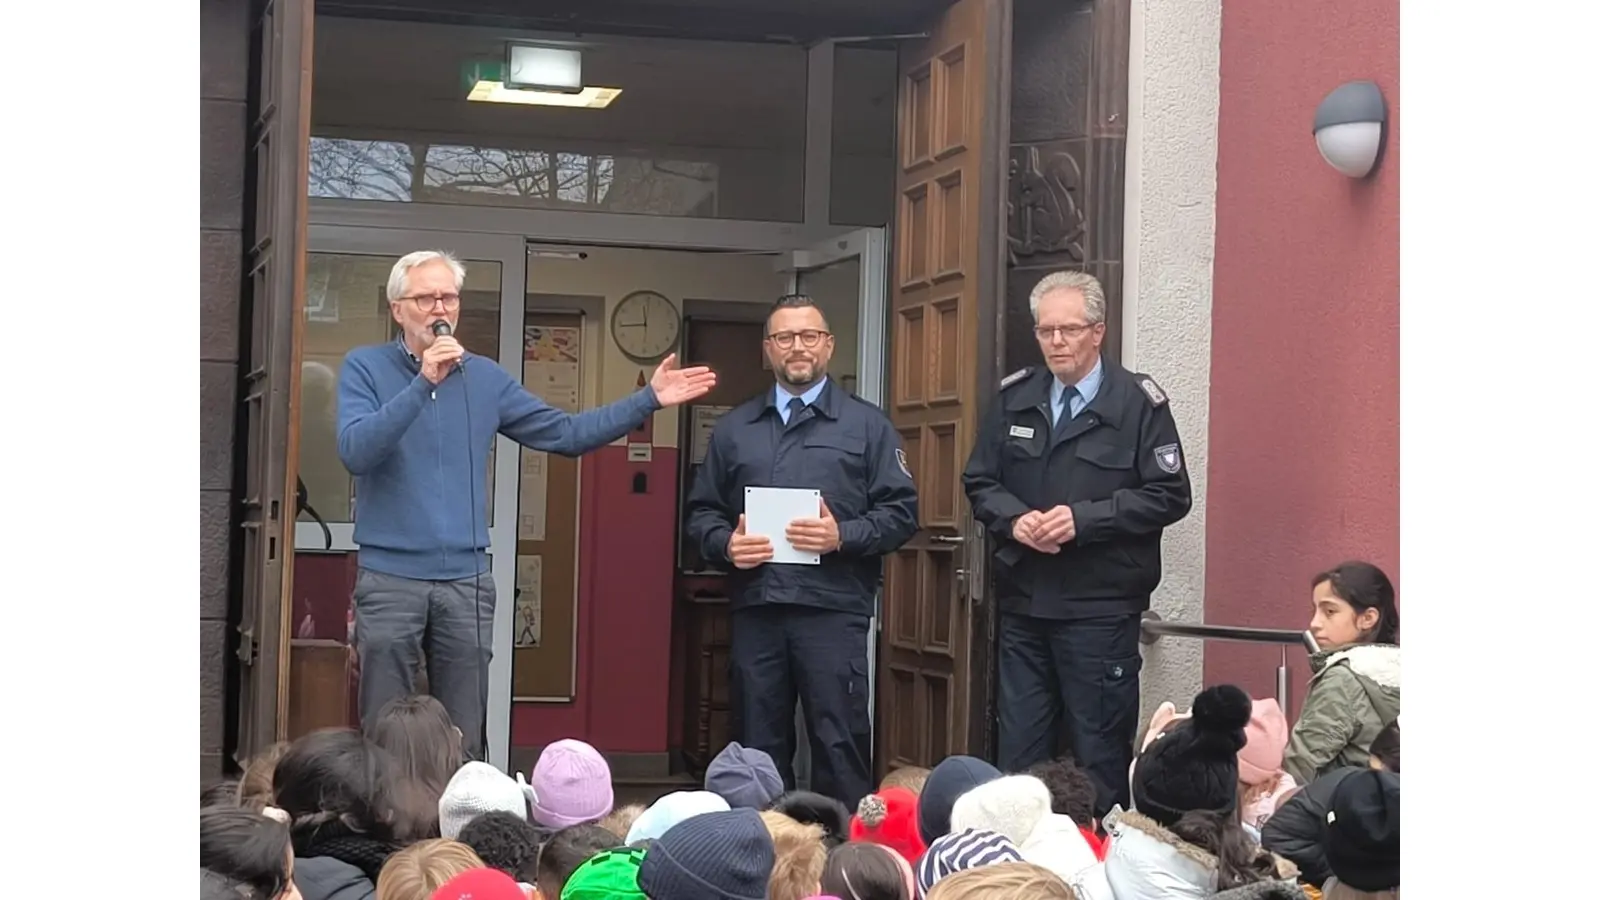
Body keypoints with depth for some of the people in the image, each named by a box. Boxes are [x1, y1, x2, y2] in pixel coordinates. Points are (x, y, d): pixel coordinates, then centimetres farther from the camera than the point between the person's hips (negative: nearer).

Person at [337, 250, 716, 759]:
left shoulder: (486, 379, 11)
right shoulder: (366, 368, 0)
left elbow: (567, 434, 13)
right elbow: (356, 451, -16)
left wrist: (649, 400, 7)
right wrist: (423, 384, -22)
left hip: (467, 583, 3)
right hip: (390, 578, -3)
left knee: (464, 741, 7)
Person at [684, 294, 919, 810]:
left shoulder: (866, 425, 9)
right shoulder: (734, 428, 17)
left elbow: (900, 513, 3)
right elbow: (701, 512, 16)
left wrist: (843, 536, -13)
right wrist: (725, 544, -5)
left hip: (833, 609, -3)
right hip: (754, 610, 3)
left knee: (840, 747, -6)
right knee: (758, 750, 7)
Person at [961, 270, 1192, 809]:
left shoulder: (1138, 402, -4)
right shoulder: (1014, 399, 9)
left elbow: (1169, 496, -8)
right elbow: (979, 482, 13)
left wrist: (1083, 519, -16)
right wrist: (1014, 518, -8)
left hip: (1100, 608, -4)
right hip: (1023, 602, 5)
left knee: (1100, 755, 2)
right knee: (1018, 751, 11)